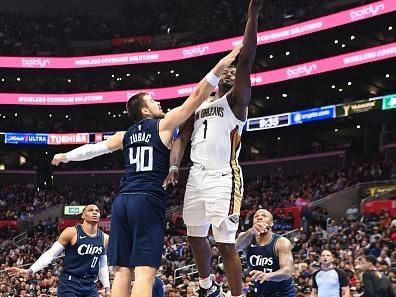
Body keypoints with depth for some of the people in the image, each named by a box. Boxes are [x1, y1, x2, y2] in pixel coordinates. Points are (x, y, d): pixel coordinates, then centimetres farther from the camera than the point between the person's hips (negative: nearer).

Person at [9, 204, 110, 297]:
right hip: (69, 283, -5)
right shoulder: (71, 232, -8)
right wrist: (30, 271, -13)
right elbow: (50, 254, -5)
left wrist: (107, 288, 15)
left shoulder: (104, 238, 6)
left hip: (90, 286, 5)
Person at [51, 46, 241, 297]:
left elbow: (94, 148, 29)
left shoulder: (127, 135, 19)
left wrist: (66, 156, 46)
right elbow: (197, 96, -2)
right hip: (148, 201, -6)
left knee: (123, 271, 4)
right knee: (145, 272, -13)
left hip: (122, 201, 6)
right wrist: (221, 66, -3)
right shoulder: (164, 125, 4)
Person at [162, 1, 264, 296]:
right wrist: (174, 168, -7)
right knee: (195, 237, 17)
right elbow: (181, 139, 13)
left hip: (223, 178, -6)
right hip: (197, 176, 7)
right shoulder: (198, 106, 21)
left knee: (226, 244, -8)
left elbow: (246, 62, -11)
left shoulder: (235, 101, 3)